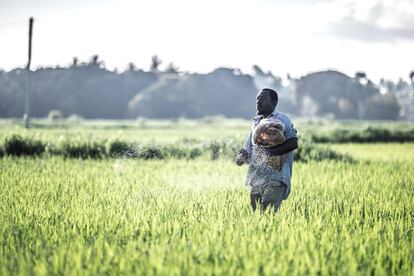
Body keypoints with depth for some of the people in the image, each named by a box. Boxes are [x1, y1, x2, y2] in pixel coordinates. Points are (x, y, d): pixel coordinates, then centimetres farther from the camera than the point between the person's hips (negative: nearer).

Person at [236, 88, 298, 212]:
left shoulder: (282, 120, -3)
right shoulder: (256, 122, 18)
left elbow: (293, 143, -16)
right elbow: (248, 148, 22)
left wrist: (271, 152, -23)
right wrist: (242, 156, -1)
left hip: (275, 179, -7)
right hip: (256, 179, 7)